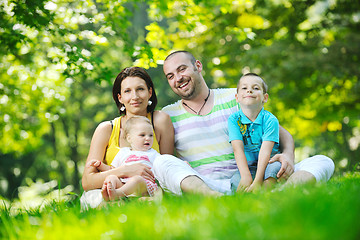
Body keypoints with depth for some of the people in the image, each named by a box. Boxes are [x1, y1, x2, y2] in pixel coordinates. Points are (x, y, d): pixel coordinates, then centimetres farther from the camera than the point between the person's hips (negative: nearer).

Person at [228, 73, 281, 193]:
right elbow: (238, 149, -14)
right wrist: (246, 177, -29)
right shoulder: (234, 119, -4)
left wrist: (258, 180, -31)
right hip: (247, 166, 1)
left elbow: (265, 151, -19)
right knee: (236, 182, -30)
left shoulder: (270, 120, -9)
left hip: (268, 163, 0)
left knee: (275, 168, -34)